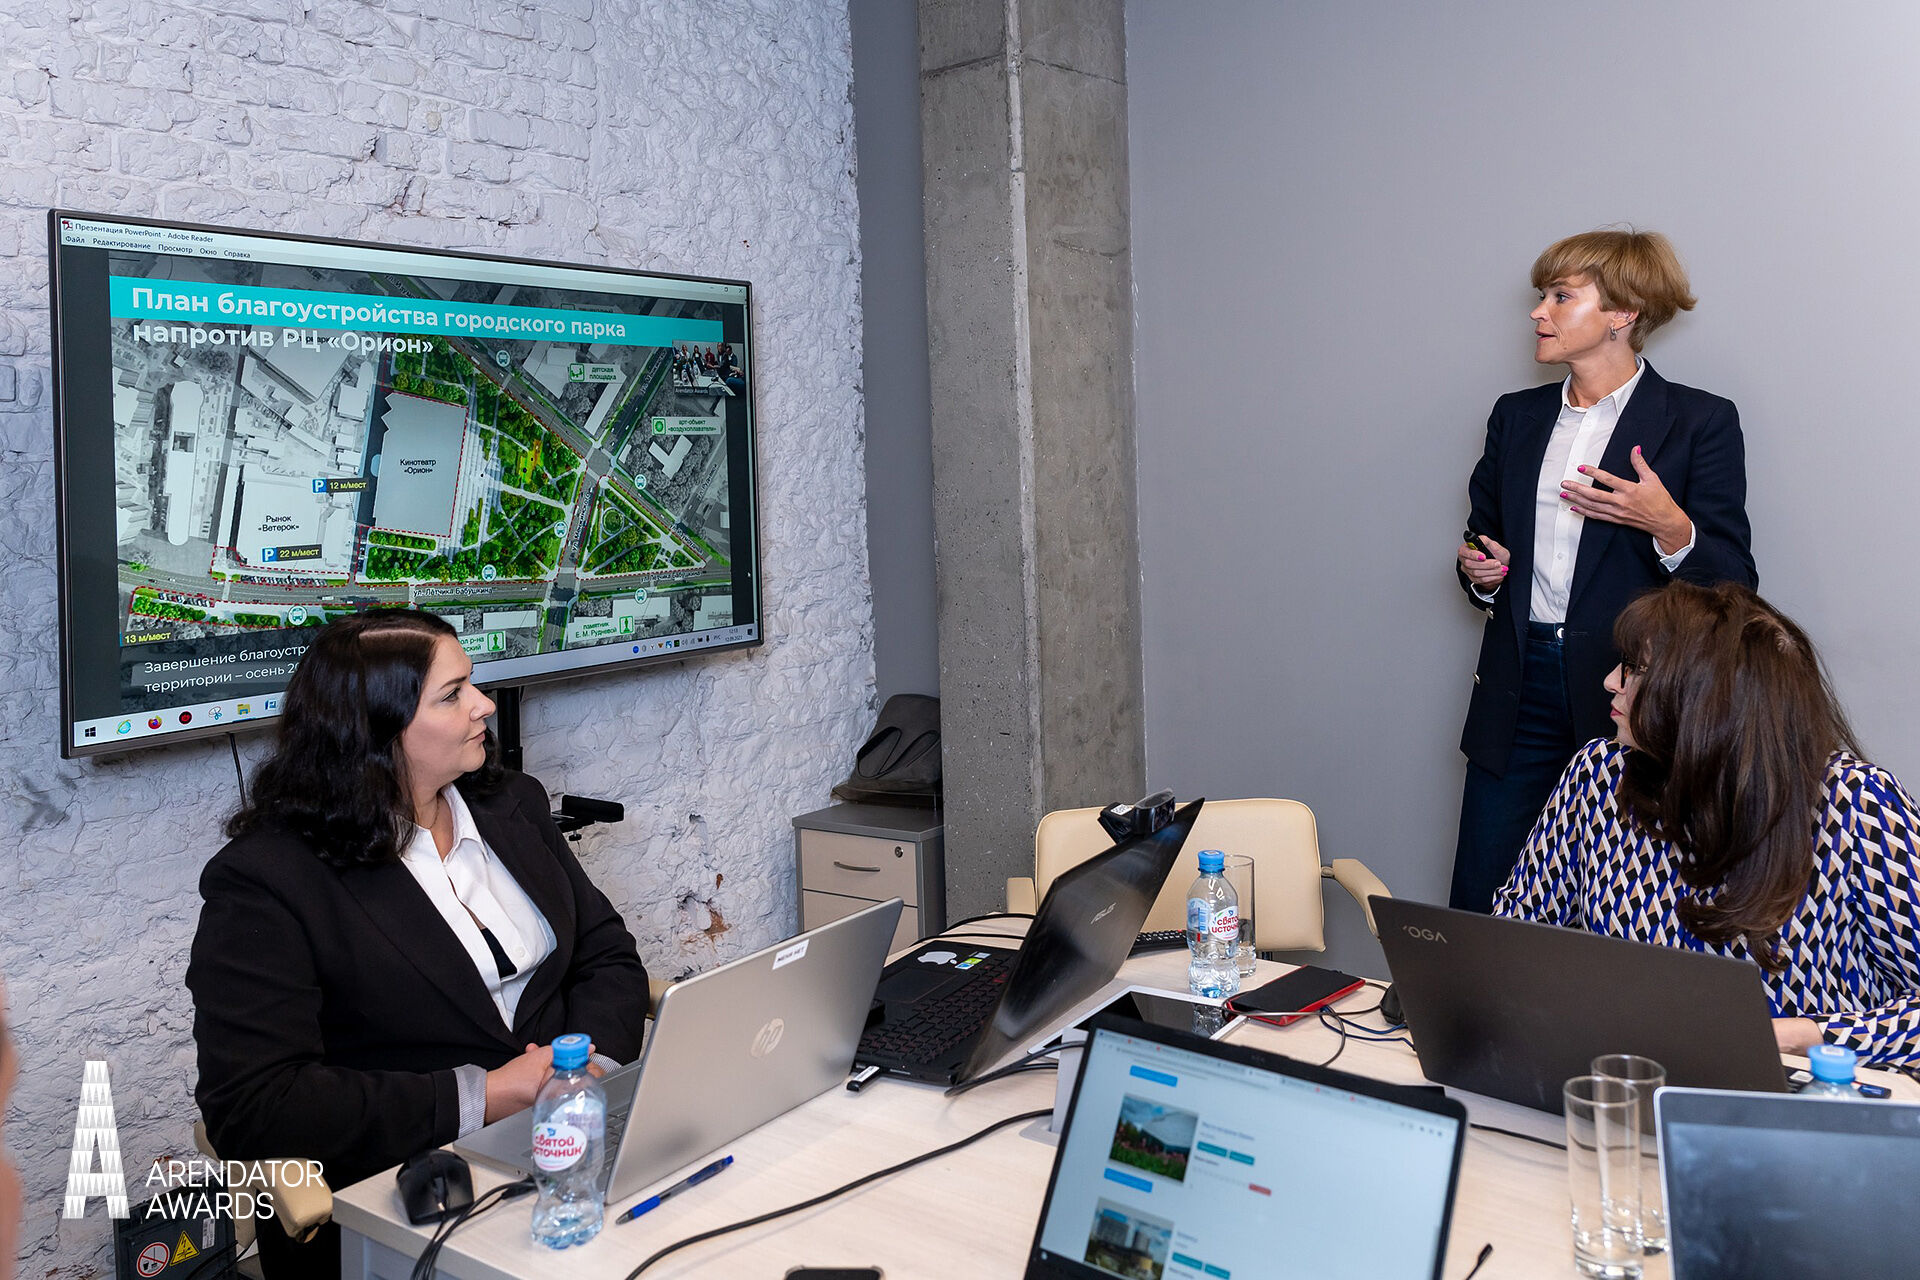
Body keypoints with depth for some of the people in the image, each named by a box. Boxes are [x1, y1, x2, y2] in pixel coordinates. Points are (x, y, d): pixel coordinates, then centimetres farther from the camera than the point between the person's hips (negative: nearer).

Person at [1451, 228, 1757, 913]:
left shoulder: (1699, 421, -1)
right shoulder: (1516, 416, 13)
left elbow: (1733, 585, -3)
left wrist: (1667, 526, -21)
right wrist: (1480, 571, 2)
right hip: (1522, 689, 4)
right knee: (1474, 904, 3)